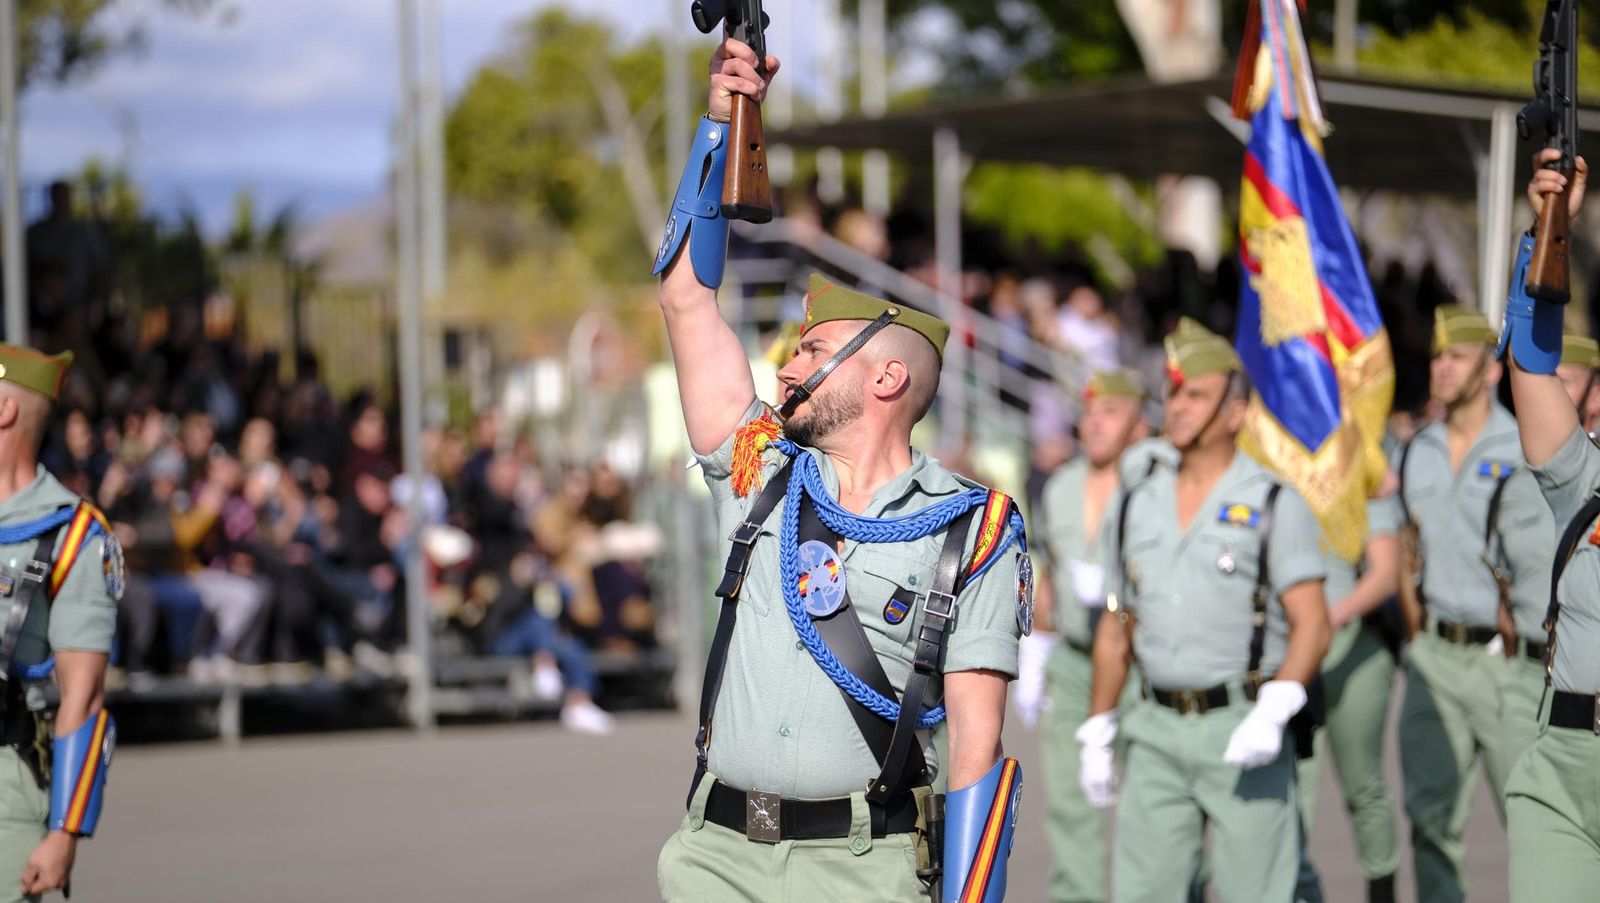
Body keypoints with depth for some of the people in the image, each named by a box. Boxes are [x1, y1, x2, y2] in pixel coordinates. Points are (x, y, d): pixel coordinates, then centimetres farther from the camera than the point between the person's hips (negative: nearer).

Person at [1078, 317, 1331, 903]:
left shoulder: (1273, 504, -1)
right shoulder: (1136, 505, 13)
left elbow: (1311, 624, -8)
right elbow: (1116, 632, 20)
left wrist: (1272, 713, -21)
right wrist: (1096, 734, 18)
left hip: (1242, 728, -4)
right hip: (1157, 733, 4)